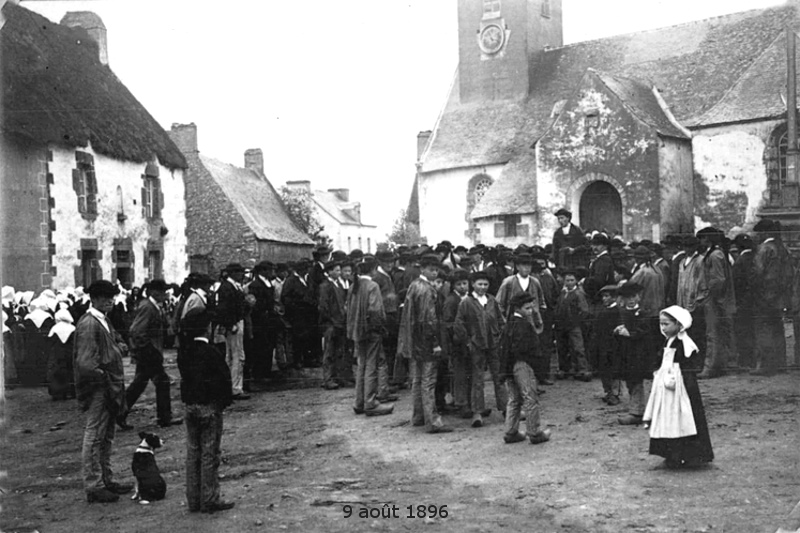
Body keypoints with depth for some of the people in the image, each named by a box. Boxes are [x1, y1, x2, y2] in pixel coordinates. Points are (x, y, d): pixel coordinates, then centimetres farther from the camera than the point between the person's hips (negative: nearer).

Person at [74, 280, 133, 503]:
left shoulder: (104, 321, 15)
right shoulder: (88, 323, -16)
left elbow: (116, 340, 26)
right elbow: (85, 361, -22)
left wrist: (120, 346, 6)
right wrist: (101, 374, -26)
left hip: (109, 387, 10)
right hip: (98, 388, -10)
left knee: (106, 437, 16)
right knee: (94, 436, -4)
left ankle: (106, 480, 25)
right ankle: (93, 486, 1)